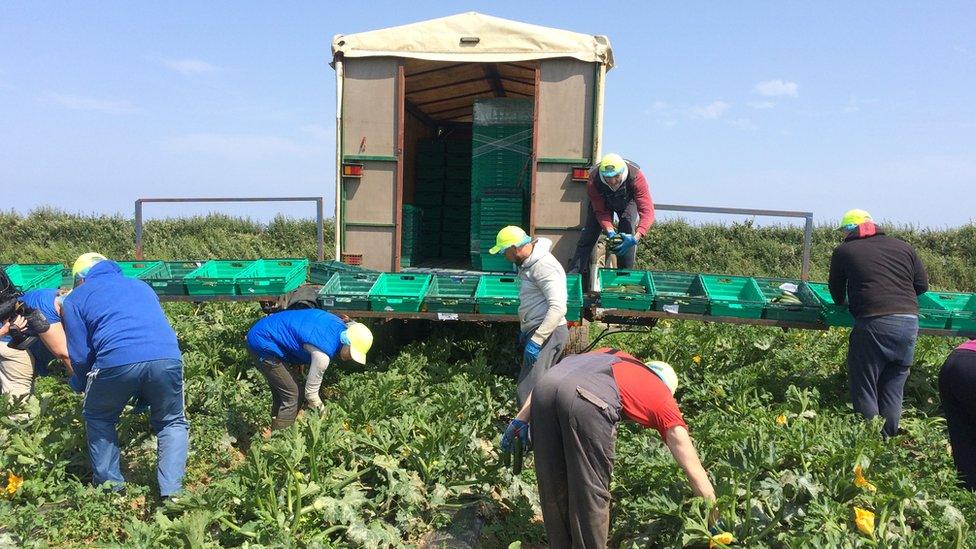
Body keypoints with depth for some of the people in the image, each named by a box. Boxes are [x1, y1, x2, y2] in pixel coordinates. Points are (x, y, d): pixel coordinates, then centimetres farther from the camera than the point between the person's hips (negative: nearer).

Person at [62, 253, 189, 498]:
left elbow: (80, 355, 14)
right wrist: (145, 394, 45)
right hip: (167, 357, 2)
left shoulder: (75, 298, 22)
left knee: (98, 419, 27)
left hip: (116, 361, -2)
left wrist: (81, 385, 37)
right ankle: (171, 492, 11)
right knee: (172, 423, 23)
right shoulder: (140, 285, 33)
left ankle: (110, 486, 29)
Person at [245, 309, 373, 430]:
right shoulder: (323, 354, -27)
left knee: (280, 392, 18)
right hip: (263, 343, -10)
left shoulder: (340, 326, -3)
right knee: (290, 395, -7)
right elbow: (311, 392, -15)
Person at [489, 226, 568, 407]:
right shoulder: (528, 263, 15)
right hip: (535, 331, 10)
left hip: (548, 333, -10)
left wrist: (536, 340, -26)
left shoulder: (543, 265, -17)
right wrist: (525, 331, 25)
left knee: (529, 391, -16)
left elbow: (558, 307, -25)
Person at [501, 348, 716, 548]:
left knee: (553, 491, 21)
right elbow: (694, 469, 32)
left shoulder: (609, 354, 41)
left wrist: (522, 419, 27)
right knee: (591, 494, 15)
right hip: (588, 400, -5)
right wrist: (716, 518, 41)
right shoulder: (663, 398, 30)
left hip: (545, 388, 5)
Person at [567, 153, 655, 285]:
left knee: (627, 237, -17)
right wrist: (609, 230, -45)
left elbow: (647, 211, -46)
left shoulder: (636, 177, -42)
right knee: (588, 236, -5)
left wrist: (636, 237, -59)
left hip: (628, 201, -1)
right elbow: (601, 211, -27)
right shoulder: (593, 181, -39)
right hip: (602, 202, 1)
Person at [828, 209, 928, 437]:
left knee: (864, 390, 5)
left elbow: (836, 292, 16)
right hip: (909, 322, 5)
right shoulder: (903, 247, 16)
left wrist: (844, 301, 37)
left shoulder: (844, 251, 5)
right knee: (893, 390, 15)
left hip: (874, 323, -5)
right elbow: (922, 285, 18)